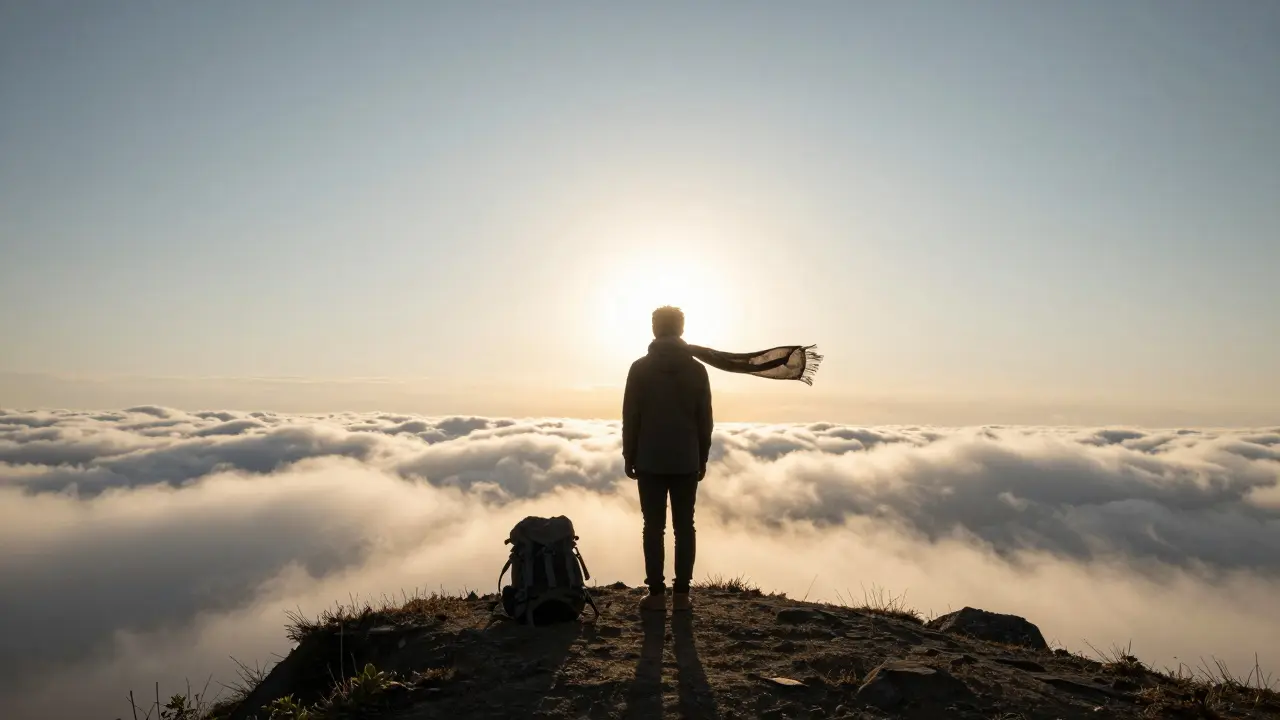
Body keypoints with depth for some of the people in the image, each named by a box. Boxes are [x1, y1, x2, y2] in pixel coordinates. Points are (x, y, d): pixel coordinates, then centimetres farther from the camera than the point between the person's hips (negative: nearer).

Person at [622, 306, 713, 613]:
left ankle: (656, 594, 7)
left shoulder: (640, 368, -4)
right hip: (686, 462, 1)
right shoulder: (697, 369, 0)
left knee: (654, 527, 4)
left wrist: (629, 457, 5)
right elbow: (705, 420, 3)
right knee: (684, 527, 7)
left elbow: (630, 418, -3)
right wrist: (702, 459, 11)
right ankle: (681, 593, 8)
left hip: (650, 461, -1)